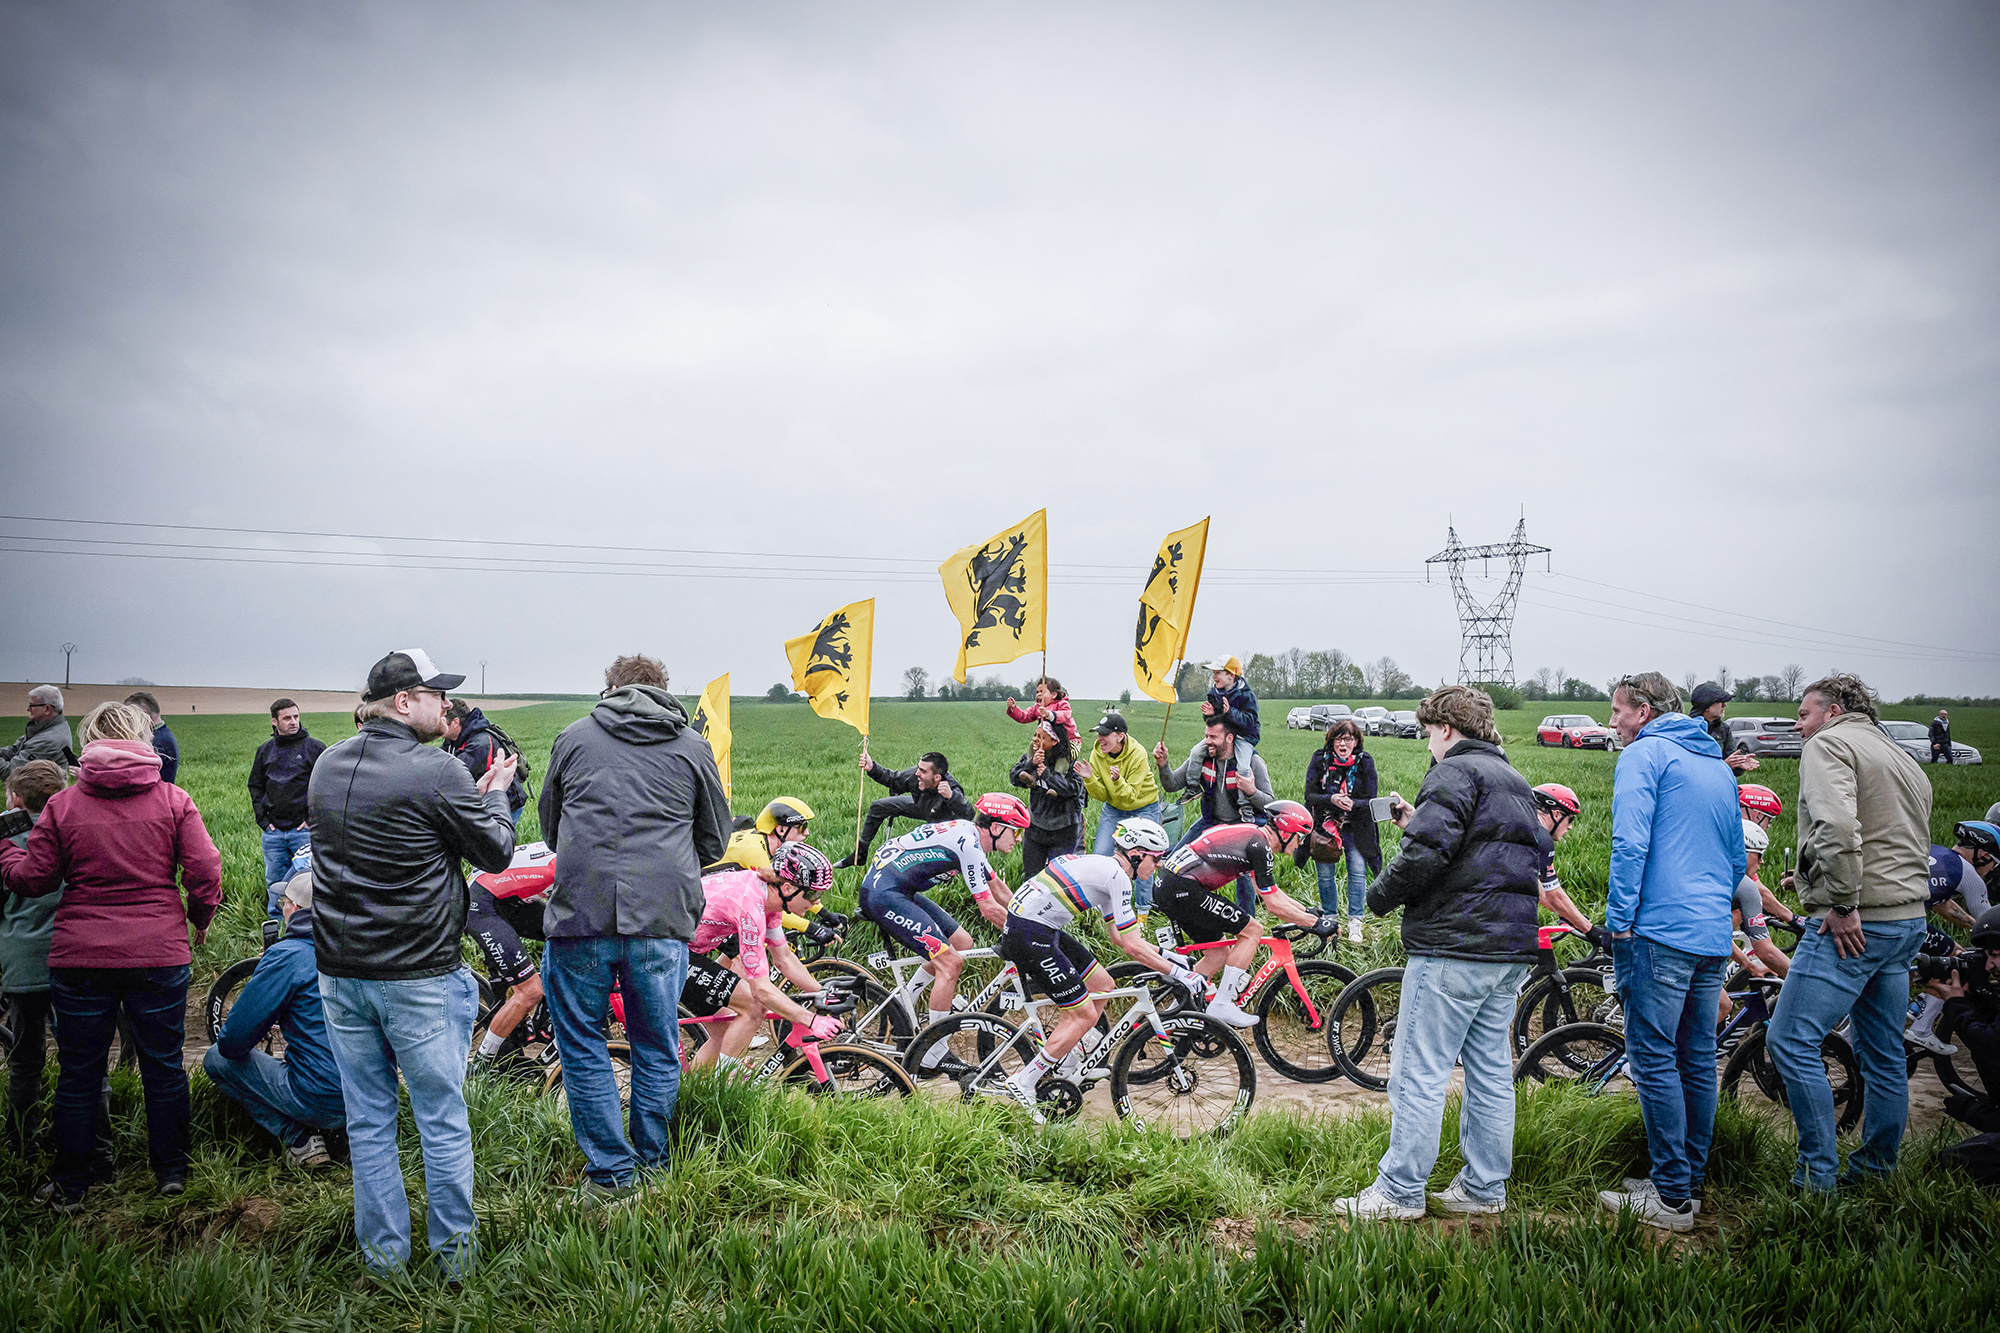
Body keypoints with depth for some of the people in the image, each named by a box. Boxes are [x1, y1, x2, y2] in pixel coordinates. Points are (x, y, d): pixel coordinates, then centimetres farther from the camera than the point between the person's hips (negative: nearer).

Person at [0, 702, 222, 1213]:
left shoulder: (62, 804, -2)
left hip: (80, 957, 0)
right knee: (164, 1067, 12)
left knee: (79, 1073, 13)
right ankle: (171, 1171, 23)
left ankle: (70, 1185, 23)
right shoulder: (174, 801, -4)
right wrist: (201, 920, 12)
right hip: (160, 955, 0)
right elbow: (205, 873, -7)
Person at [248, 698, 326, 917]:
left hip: (303, 830, -3)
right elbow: (255, 786, 18)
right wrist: (262, 819, 7)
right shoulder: (265, 751, 9)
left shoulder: (314, 748, -2)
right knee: (274, 883, 10)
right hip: (272, 831, 4)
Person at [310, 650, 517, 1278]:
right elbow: (496, 852, -8)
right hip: (418, 976, -6)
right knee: (441, 1118, 9)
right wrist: (495, 793, 11)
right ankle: (454, 1249, 20)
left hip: (339, 972, 6)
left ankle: (383, 1251, 25)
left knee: (367, 1120, 14)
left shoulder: (327, 766, 5)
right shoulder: (437, 773, -17)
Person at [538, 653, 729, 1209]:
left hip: (581, 914, -1)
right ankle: (653, 1165, 28)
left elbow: (550, 825, 21)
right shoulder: (693, 747, 8)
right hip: (663, 919, 1)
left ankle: (610, 1175, 15)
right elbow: (714, 840, 16)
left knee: (583, 1048, 12)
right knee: (657, 1049, 16)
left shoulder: (574, 736, 8)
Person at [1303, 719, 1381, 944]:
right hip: (1325, 823, 0)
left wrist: (1353, 804, -26)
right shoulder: (1319, 759, -5)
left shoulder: (1365, 761, -5)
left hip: (1355, 827, 0)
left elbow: (1371, 801, -5)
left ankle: (1355, 922, 8)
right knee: (1325, 874, 1)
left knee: (1358, 871, -6)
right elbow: (1309, 795, -8)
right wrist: (1332, 799, -26)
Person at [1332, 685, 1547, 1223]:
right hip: (1511, 949, 9)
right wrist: (1418, 823, 18)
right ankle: (1484, 1188, 20)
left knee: (1420, 1072, -3)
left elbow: (1426, 854, -23)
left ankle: (1400, 1192, 2)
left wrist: (1379, 897, -6)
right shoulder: (1516, 782, 20)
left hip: (1453, 947, -9)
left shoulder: (1454, 772, -10)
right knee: (1492, 1070, 13)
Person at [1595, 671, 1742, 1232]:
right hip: (1714, 937, 9)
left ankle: (1671, 1196, -2)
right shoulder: (1718, 766, 20)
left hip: (1661, 933, -8)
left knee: (1654, 1059, -4)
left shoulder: (1644, 754, -5)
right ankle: (1691, 1181, 21)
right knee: (1697, 1060, 13)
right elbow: (1738, 860, 24)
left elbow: (1630, 844, -16)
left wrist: (1619, 921, -12)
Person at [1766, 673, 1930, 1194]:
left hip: (1853, 925, -10)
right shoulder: (1907, 761, 22)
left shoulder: (1829, 744, -7)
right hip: (1909, 921, 10)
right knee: (1884, 1053, 17)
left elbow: (1836, 824, -24)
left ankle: (1818, 1175, -5)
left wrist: (1843, 904, -20)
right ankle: (1878, 1166, 26)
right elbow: (1913, 843, 23)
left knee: (1791, 1040, -8)